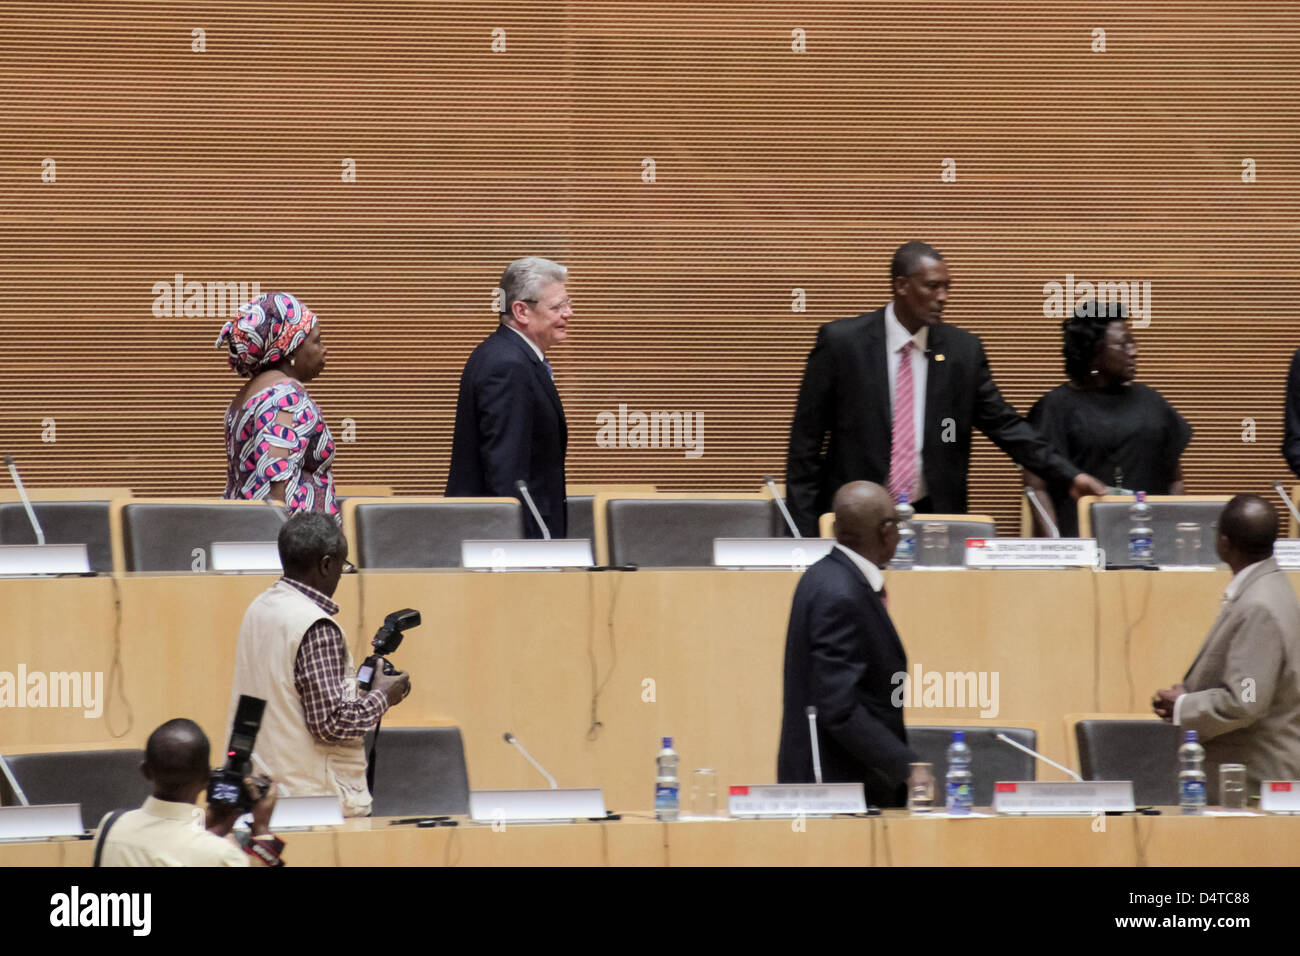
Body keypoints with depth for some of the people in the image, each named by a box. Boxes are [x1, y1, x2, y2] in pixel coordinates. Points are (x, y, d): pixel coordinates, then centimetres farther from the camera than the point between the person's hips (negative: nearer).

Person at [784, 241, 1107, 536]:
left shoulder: (963, 350, 2)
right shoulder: (841, 341, -4)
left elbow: (1004, 425, 7)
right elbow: (806, 438, -1)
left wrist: (1070, 476, -3)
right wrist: (803, 530, -5)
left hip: (933, 516, 2)